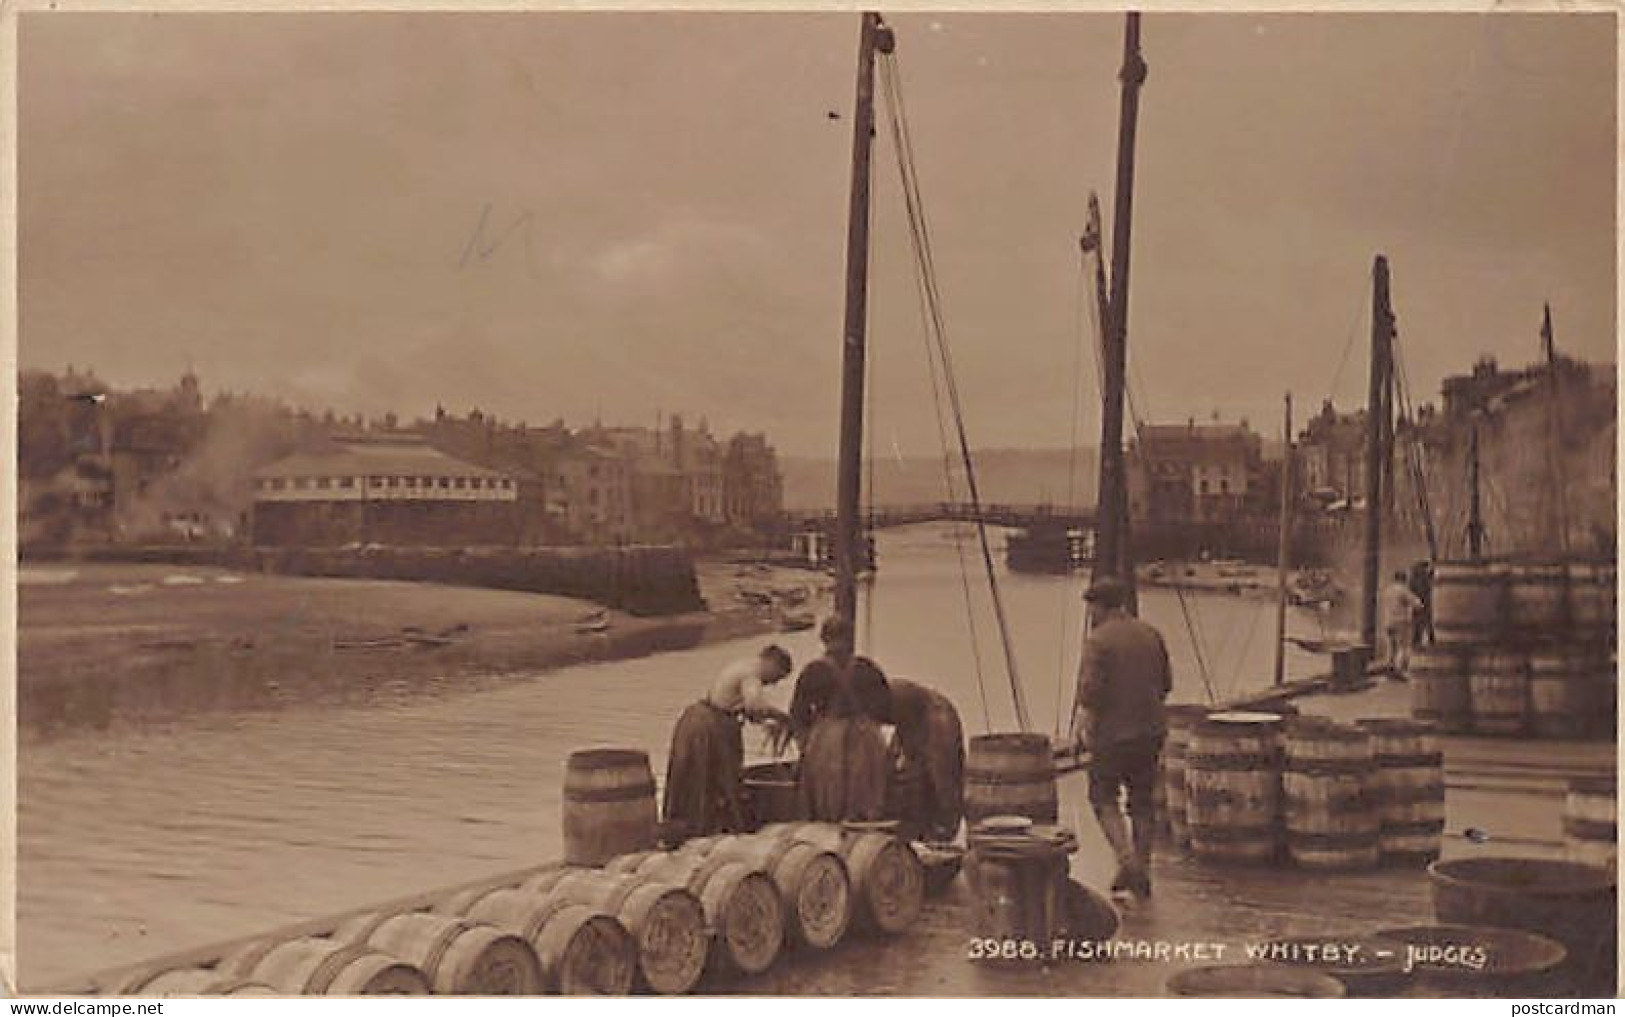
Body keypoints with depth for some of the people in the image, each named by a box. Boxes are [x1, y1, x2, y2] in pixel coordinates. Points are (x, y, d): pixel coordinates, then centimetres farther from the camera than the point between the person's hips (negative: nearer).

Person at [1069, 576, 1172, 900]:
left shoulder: (1098, 640, -13)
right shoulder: (1151, 635, 6)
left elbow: (1090, 690, -20)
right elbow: (1166, 683, 12)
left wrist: (1081, 722, -7)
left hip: (1113, 731, -5)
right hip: (1151, 729, 5)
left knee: (1103, 797, 11)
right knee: (1143, 801, 14)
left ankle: (1127, 859, -5)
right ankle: (1143, 872, 18)